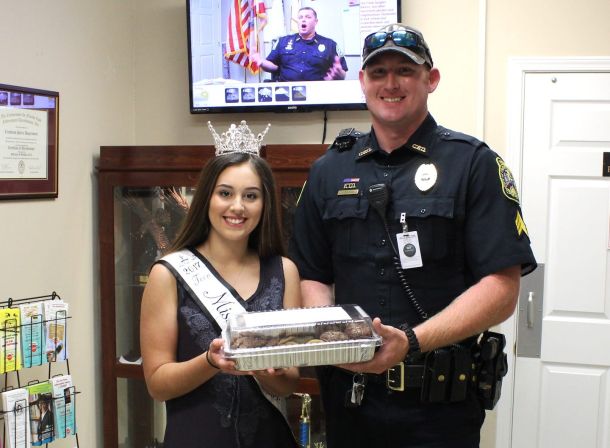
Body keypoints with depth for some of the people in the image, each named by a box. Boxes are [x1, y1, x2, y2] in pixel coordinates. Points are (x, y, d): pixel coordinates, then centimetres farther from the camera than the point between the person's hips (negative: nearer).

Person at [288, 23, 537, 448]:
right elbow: (313, 276, 10)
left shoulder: (474, 164, -5)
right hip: (349, 395, 4)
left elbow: (502, 289, -11)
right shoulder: (330, 170, 7)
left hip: (441, 401, -3)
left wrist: (412, 341, -23)